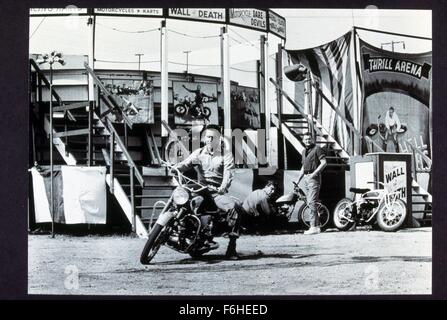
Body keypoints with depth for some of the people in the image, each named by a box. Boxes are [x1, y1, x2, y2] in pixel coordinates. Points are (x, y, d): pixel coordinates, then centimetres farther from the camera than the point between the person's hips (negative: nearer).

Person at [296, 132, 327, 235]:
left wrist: (314, 173, -19)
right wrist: (298, 180, 19)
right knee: (310, 203, 8)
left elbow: (324, 162, -13)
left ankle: (314, 227, -17)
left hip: (314, 178, -9)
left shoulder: (317, 149, -4)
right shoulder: (304, 151, 21)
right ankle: (317, 226, 13)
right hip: (306, 178, 9)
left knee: (312, 202, -15)